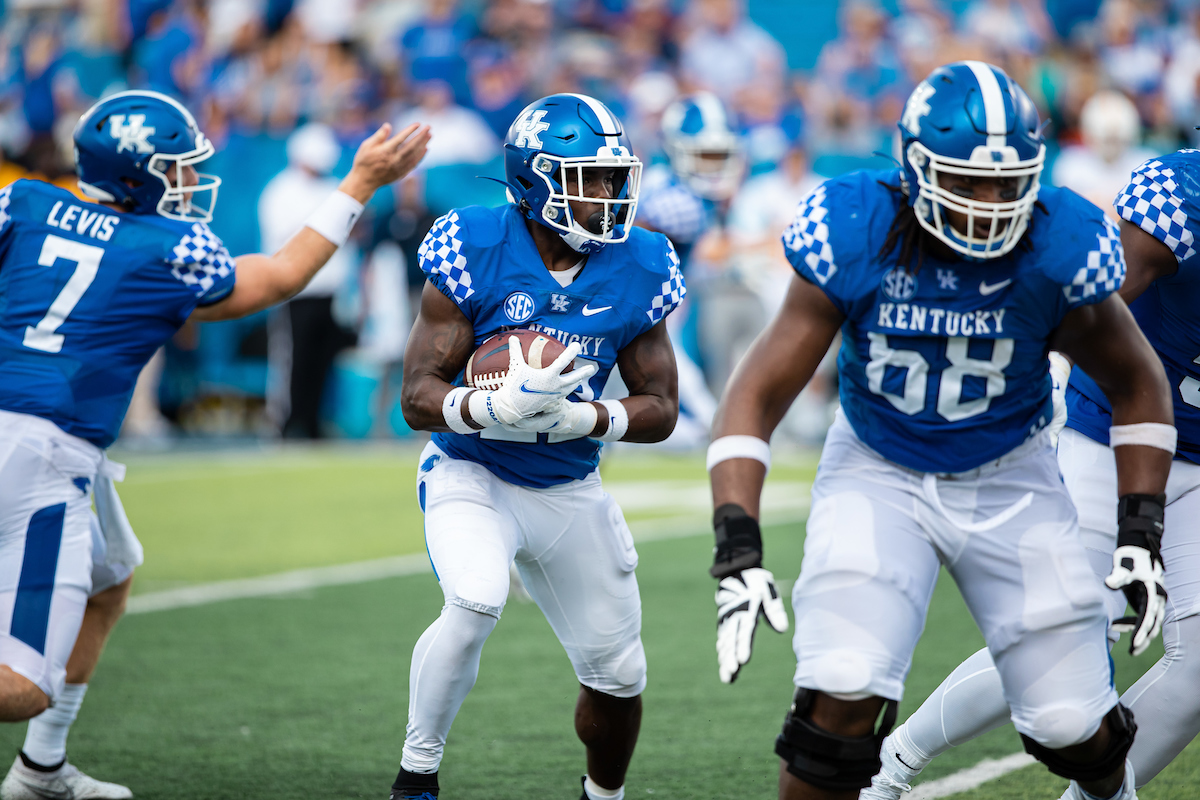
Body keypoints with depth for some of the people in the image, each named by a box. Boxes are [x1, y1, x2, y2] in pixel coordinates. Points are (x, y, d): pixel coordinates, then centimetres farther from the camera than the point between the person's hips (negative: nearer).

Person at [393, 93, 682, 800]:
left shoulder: (638, 270, -9)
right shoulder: (475, 252, -19)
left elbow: (661, 408, -3)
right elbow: (419, 397, -18)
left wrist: (584, 419, -24)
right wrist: (500, 407, -38)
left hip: (569, 491, 4)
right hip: (472, 474, -4)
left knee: (618, 674, 10)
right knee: (476, 601, -33)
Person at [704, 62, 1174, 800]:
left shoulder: (1060, 250, -21)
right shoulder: (852, 237, -23)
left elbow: (1137, 385, -1)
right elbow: (758, 396, -18)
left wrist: (1142, 534, -7)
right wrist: (739, 553, -28)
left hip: (1010, 478, 1)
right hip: (879, 471, -1)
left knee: (1074, 730, 4)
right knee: (841, 700, -24)